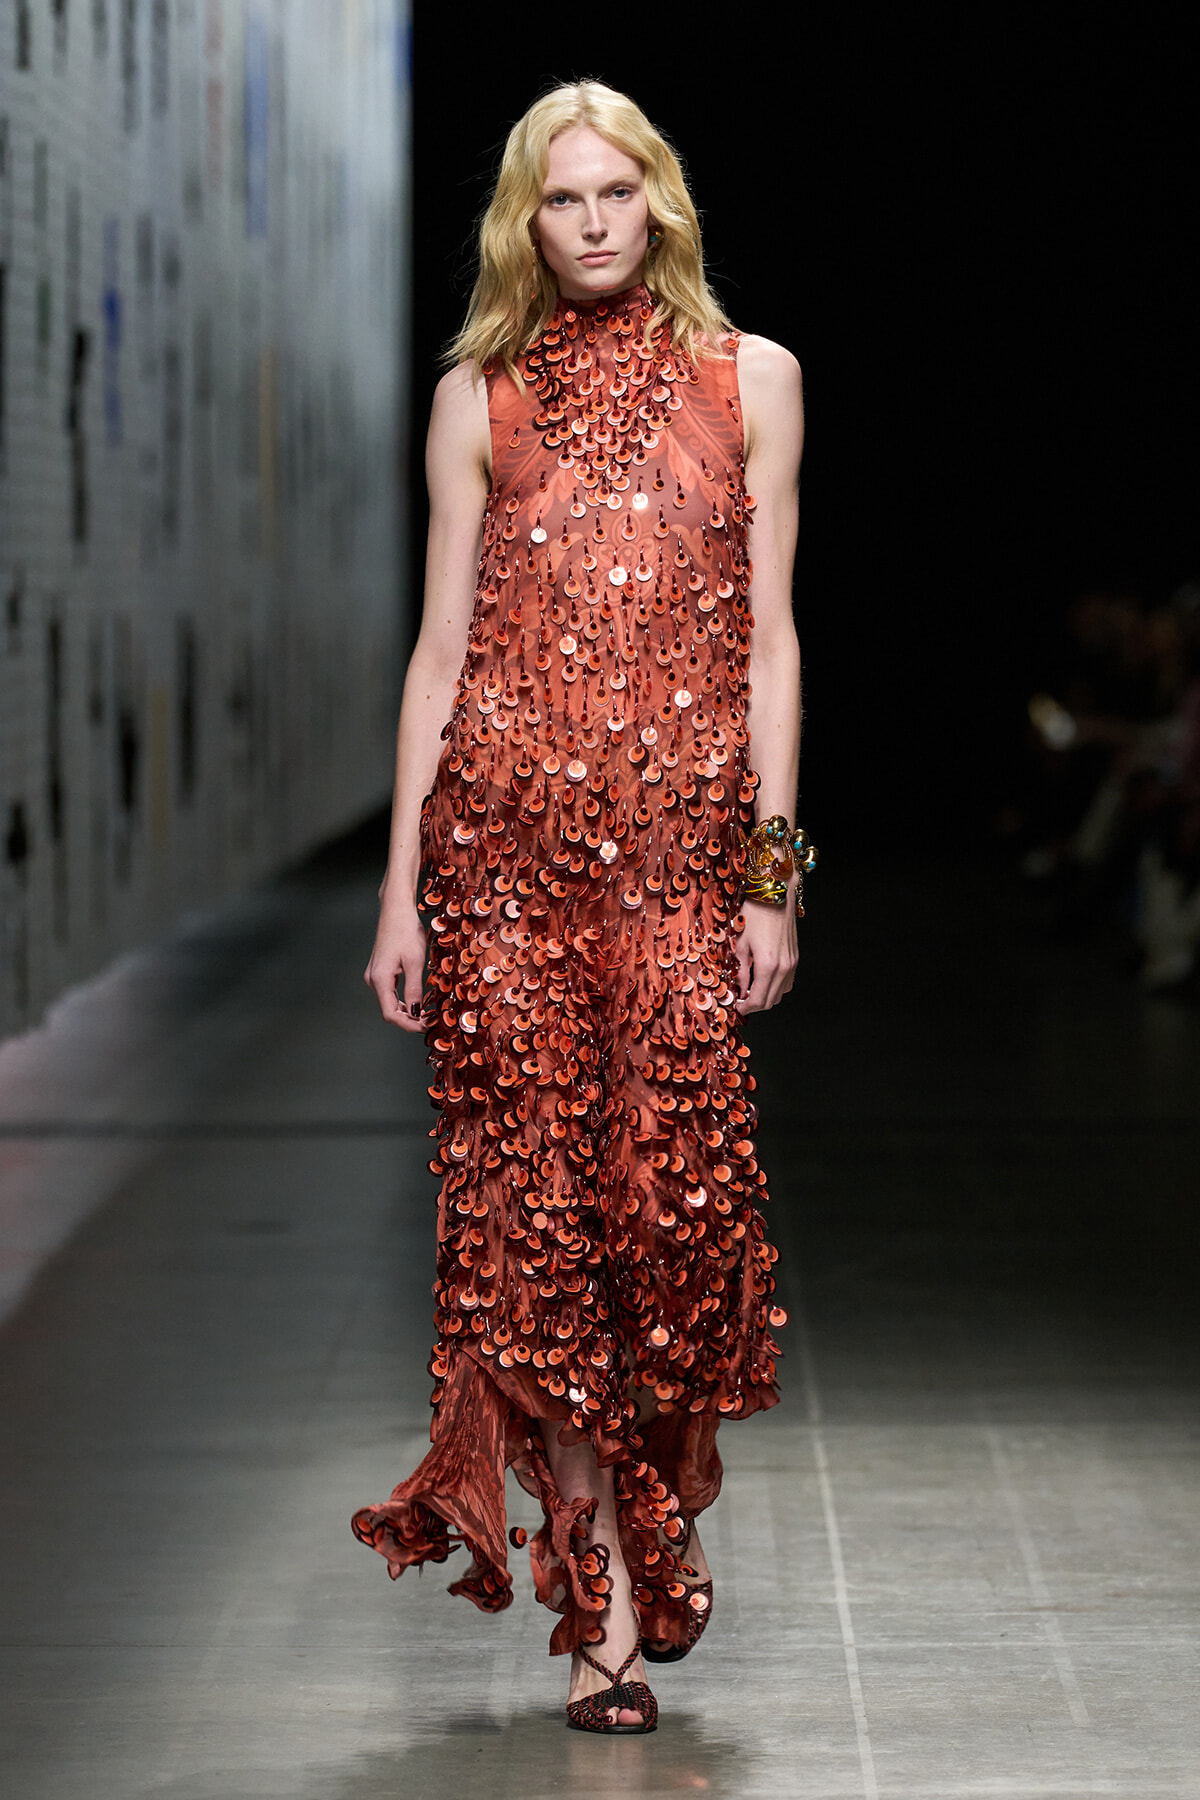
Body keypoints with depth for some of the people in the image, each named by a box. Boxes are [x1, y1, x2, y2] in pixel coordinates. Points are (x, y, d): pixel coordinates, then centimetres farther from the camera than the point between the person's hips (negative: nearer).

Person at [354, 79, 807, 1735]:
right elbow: (443, 643, 9)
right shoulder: (479, 397, 11)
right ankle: (609, 1604, 6)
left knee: (673, 1187, -6)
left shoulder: (749, 379, 9)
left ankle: (637, 1521, 19)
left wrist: (774, 871, -2)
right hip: (503, 833, 1)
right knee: (536, 1200, -3)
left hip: (680, 836, 0)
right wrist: (400, 887, 3)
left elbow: (769, 637, 6)